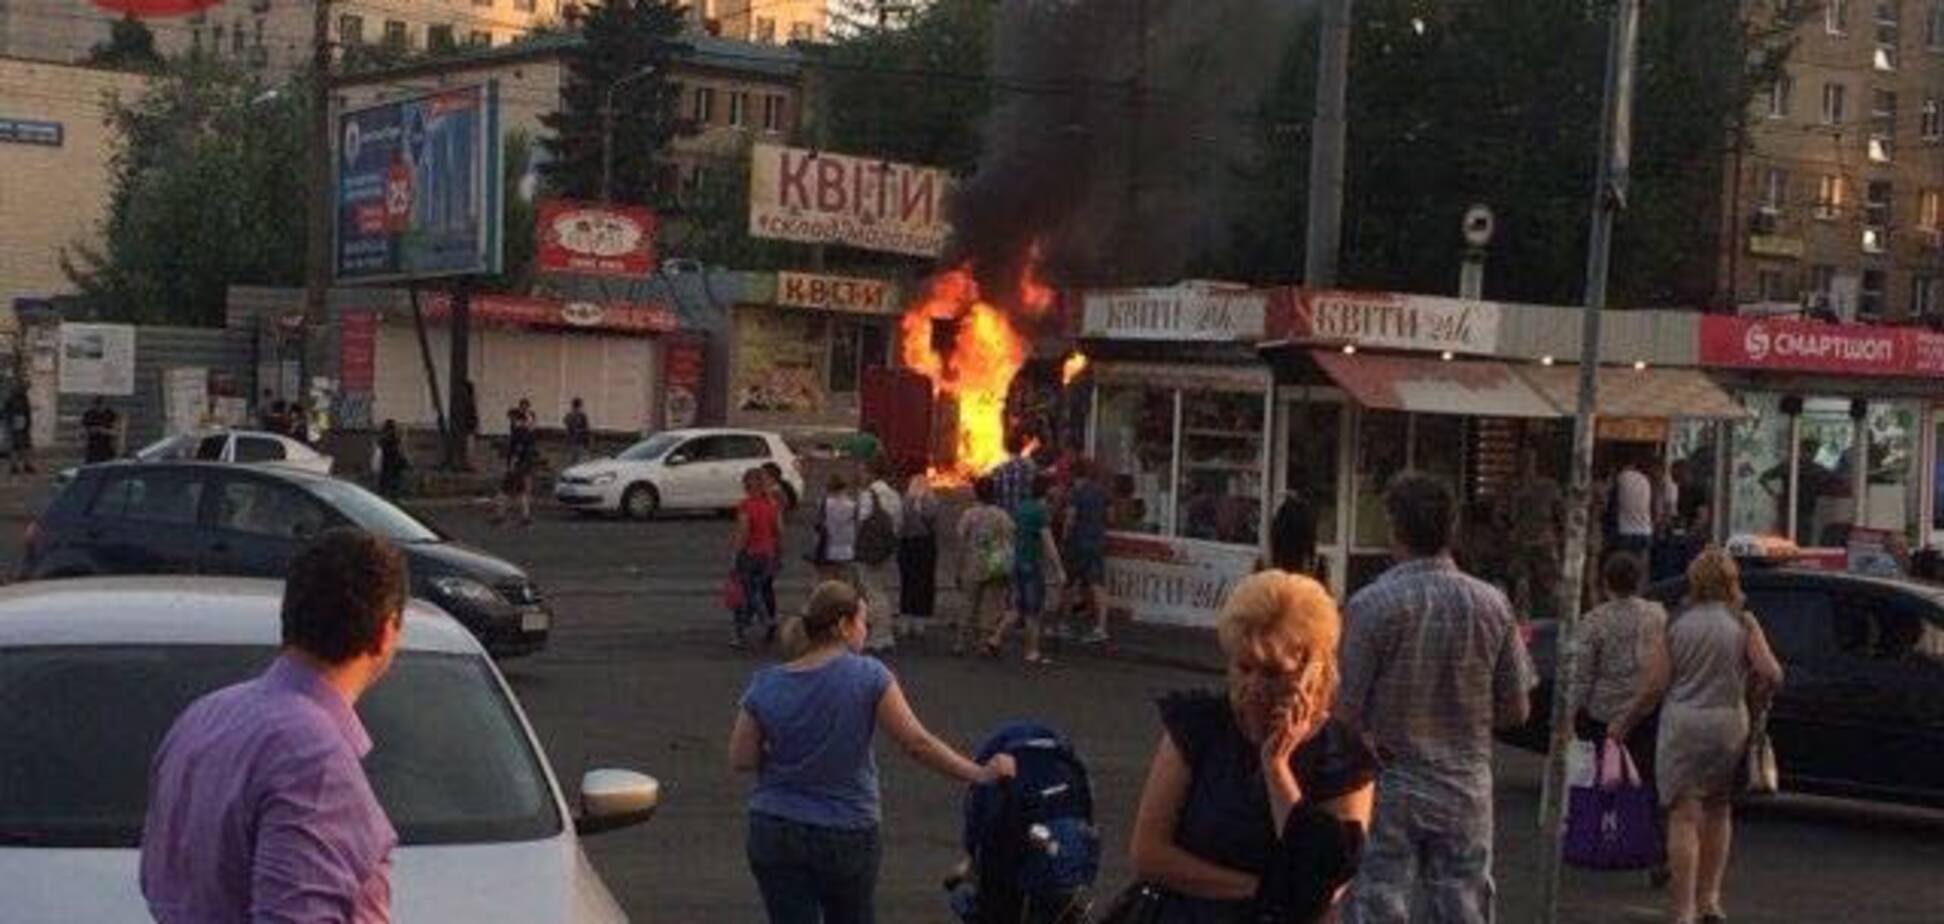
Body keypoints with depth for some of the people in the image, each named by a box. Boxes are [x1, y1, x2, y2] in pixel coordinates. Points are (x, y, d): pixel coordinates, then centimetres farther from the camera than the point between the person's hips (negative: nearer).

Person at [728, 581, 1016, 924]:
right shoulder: (868, 677, -13)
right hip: (848, 834, -1)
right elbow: (918, 744, -15)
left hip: (774, 832, 1)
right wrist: (981, 774, -7)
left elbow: (740, 760, -2)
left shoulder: (766, 685, -5)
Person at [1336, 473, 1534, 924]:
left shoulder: (1370, 604, -13)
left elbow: (1347, 709, -12)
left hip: (1388, 789, -3)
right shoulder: (1492, 604, -2)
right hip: (1467, 789, 3)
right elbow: (1516, 710, 4)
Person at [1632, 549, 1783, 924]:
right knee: (1717, 811, 20)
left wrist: (1625, 725, 9)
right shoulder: (1743, 623, 0)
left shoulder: (1677, 623, 0)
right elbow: (1772, 675, -9)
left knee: (1684, 818, -1)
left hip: (1682, 724, -1)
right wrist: (1746, 696, 12)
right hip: (1728, 724, 1)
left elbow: (1655, 686, -3)